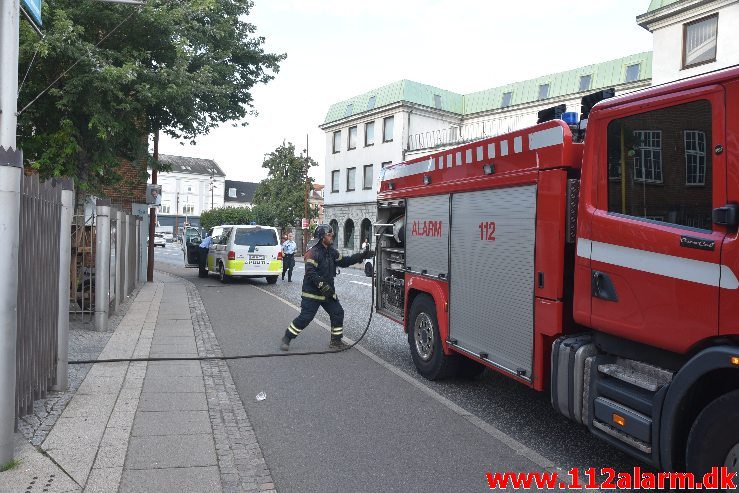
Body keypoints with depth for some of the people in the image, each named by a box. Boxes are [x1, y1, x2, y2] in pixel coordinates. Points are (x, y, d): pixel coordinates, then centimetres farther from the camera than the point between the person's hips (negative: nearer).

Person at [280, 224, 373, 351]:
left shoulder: (332, 252, 9)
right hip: (312, 293, -8)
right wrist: (323, 286, -30)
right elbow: (310, 273, -25)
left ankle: (336, 341, 20)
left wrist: (362, 255, 9)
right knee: (305, 317, -7)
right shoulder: (313, 253, -18)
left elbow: (344, 262, 16)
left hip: (328, 292, 8)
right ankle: (286, 339, 9)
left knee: (338, 313, 7)